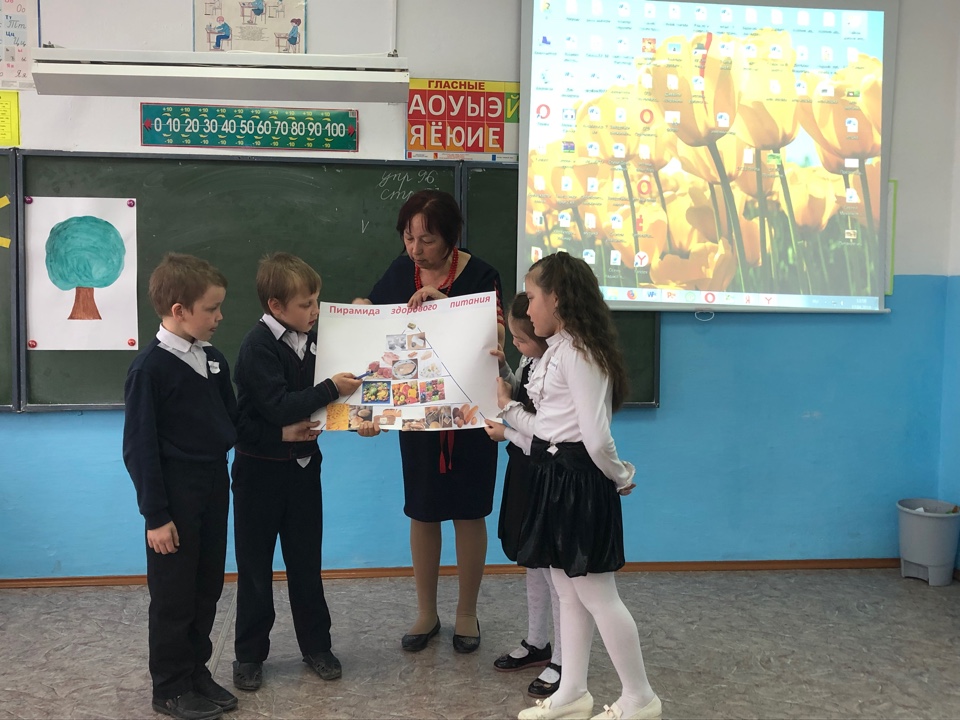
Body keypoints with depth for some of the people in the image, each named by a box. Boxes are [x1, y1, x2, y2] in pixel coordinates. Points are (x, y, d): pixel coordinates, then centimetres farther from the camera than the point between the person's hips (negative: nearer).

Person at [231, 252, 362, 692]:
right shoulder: (258, 346, -17)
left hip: (303, 466, 5)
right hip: (261, 470, -5)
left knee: (306, 562, 15)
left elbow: (321, 400, 15)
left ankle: (316, 645, 27)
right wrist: (331, 389, -25)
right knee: (255, 568, 8)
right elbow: (279, 408, -26)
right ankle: (249, 655, 21)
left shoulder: (312, 340, 1)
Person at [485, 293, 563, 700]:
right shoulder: (531, 362, 0)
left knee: (554, 570, 4)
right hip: (525, 474, 9)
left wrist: (506, 434, -15)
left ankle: (562, 661, 19)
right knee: (534, 563, 21)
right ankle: (536, 644, 38)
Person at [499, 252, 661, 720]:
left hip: (578, 481, -10)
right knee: (569, 593, 15)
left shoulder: (577, 353, -18)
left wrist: (619, 477, -7)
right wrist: (507, 408, 14)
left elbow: (597, 438, -21)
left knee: (596, 595, 0)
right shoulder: (559, 351, 13)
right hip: (556, 477, 10)